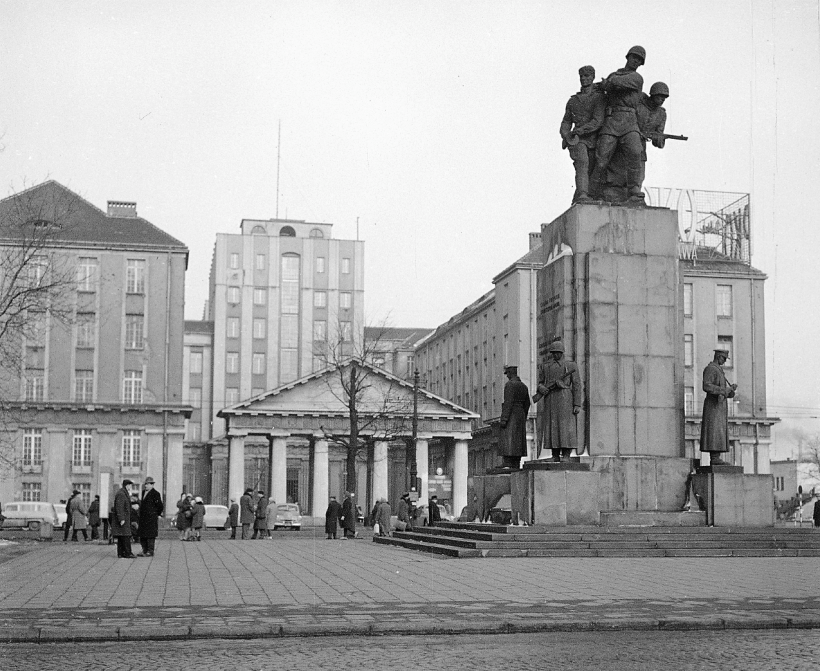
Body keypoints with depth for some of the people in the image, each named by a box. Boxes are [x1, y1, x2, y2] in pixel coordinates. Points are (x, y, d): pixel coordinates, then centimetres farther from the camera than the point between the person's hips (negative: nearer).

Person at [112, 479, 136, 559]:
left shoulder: (124, 493, 18)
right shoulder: (121, 494, -15)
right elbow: (119, 507, -22)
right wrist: (121, 519, -24)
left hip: (123, 519, 11)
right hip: (122, 518, -11)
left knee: (121, 537, 8)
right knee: (125, 536, -11)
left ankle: (121, 553, 8)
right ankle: (127, 553, -12)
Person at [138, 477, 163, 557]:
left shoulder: (155, 494, -11)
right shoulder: (144, 492, 15)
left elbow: (160, 506, -11)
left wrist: (158, 514, -1)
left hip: (151, 518, -8)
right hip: (143, 517, 8)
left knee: (150, 535, -5)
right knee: (142, 535, 10)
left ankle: (150, 551, -2)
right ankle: (144, 550, 17)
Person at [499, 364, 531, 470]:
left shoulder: (510, 384, -11)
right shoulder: (523, 386, 14)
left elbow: (508, 403, -18)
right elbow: (527, 404, 17)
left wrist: (504, 419, -19)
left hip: (511, 415, -8)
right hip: (521, 414, 8)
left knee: (507, 441, -10)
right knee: (518, 441, 7)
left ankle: (507, 465, -17)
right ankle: (516, 466, 5)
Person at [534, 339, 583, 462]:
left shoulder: (571, 366, 7)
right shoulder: (545, 367, 17)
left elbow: (576, 385, 1)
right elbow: (540, 383, 16)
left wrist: (577, 404, -8)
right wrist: (541, 388, -10)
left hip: (565, 400, -3)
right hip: (550, 401, 3)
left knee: (566, 429, -8)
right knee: (552, 429, 1)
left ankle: (566, 457, -8)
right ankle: (555, 458, 4)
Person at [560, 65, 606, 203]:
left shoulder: (600, 98, 4)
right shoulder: (573, 101, 19)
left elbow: (598, 121, -9)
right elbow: (566, 123, 20)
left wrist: (578, 130, -19)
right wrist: (566, 135, -3)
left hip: (594, 140, 0)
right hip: (578, 140, 0)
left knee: (589, 174, 0)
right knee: (582, 163, -28)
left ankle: (575, 204, 13)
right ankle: (583, 196, -44)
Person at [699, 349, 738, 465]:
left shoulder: (719, 370, 22)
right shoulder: (710, 369, -10)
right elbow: (707, 387, -22)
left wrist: (730, 389, 5)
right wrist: (724, 390, -22)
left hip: (721, 405, 10)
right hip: (714, 404, -10)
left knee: (720, 433, 6)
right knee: (714, 432, -12)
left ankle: (716, 458, 4)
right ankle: (714, 458, -14)